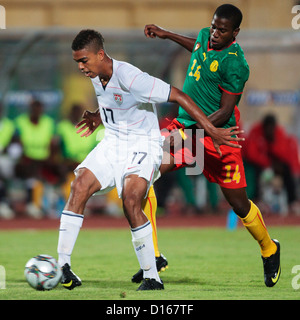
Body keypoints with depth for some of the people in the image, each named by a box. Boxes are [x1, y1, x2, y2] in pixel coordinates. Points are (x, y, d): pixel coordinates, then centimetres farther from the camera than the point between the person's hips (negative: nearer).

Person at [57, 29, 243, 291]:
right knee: (80, 186, -14)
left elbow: (178, 96, -24)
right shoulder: (96, 76, 1)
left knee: (130, 199, -28)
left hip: (142, 145, -7)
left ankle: (152, 277, -17)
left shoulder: (129, 77, -25)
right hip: (112, 143, 7)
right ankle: (62, 266, -11)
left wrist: (212, 131, -27)